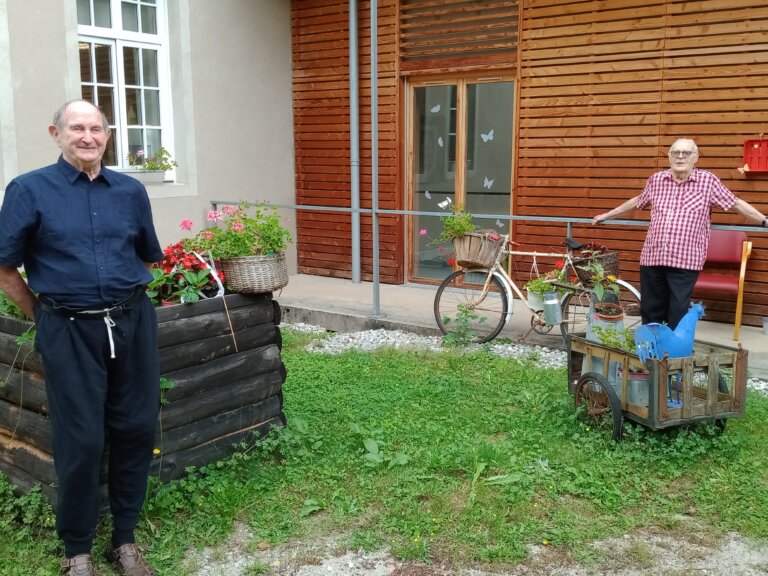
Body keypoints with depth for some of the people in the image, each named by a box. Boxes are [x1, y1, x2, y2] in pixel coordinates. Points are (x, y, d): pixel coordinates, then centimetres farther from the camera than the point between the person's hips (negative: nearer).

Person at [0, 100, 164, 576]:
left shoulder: (131, 191, 7)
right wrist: (44, 317, 3)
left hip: (133, 323, 3)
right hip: (69, 332, -3)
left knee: (136, 430, 7)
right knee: (81, 442, 3)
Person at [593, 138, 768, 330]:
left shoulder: (708, 181, 0)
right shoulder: (656, 180, 9)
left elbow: (736, 204, 7)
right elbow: (637, 201, 26)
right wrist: (607, 215, 32)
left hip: (685, 260, -3)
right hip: (652, 257, 4)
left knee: (678, 316, -2)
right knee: (650, 313, 11)